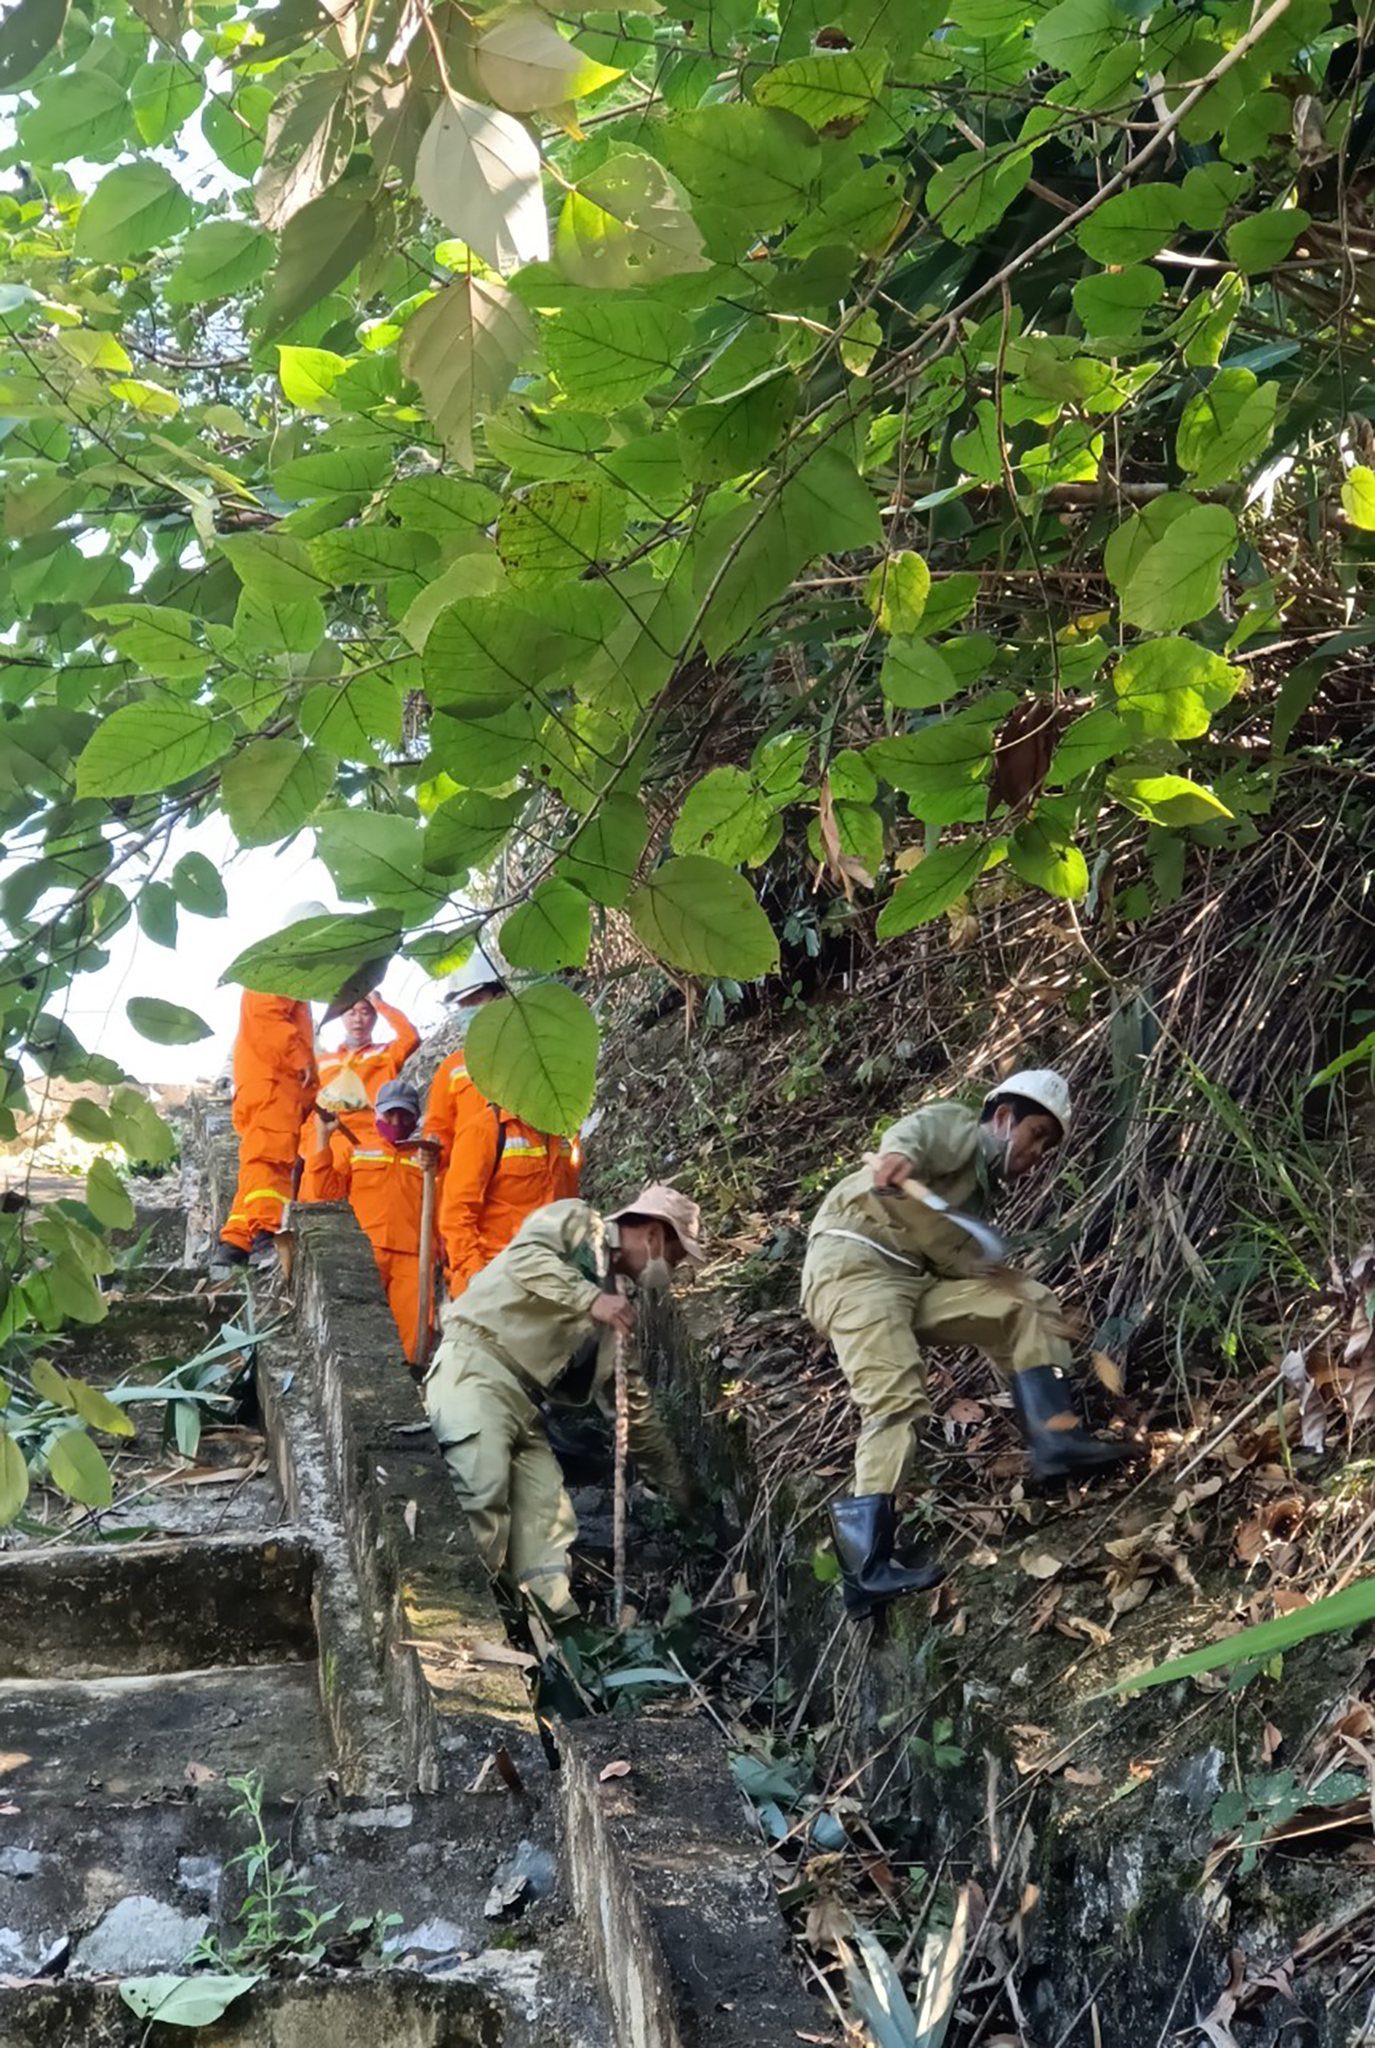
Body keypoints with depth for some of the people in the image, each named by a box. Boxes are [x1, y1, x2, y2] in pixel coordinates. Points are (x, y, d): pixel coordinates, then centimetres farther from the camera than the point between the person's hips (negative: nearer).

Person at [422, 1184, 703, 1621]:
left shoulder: (618, 1305, 23)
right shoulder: (574, 1221, 4)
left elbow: (633, 1404, 27)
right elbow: (524, 1257, -18)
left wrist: (675, 1483, 29)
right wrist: (591, 1299, -21)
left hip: (523, 1397, 9)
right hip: (475, 1363, -9)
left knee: (548, 1516, 0)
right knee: (483, 1487, -25)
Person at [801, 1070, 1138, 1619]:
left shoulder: (980, 1190, 28)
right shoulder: (959, 1127, 5)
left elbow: (956, 1258, 16)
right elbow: (915, 1130, -20)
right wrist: (896, 1156, -44)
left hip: (914, 1277, 9)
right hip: (854, 1264, -9)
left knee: (1028, 1308, 6)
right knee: (896, 1397, -24)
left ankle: (1055, 1440, -7)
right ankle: (866, 1564, -28)